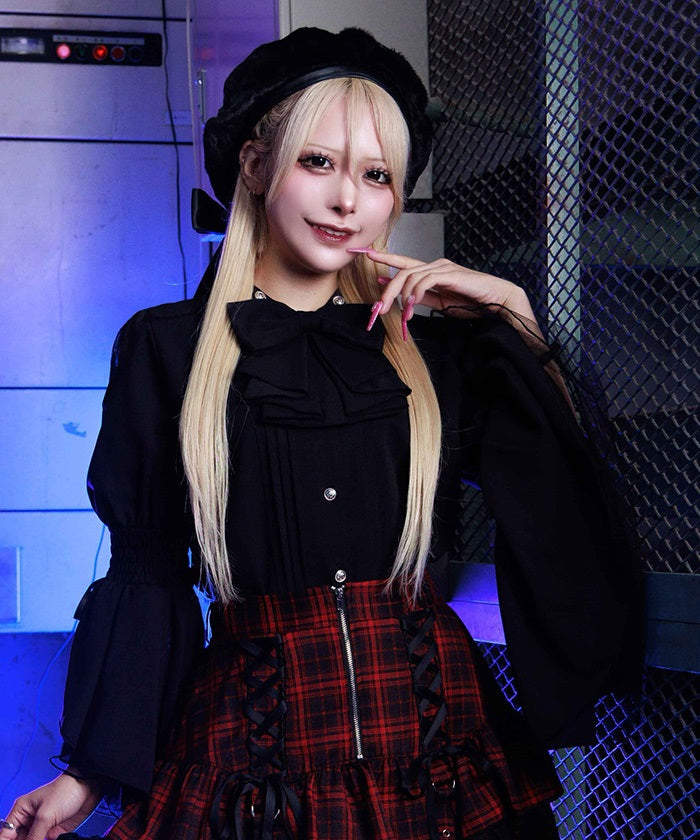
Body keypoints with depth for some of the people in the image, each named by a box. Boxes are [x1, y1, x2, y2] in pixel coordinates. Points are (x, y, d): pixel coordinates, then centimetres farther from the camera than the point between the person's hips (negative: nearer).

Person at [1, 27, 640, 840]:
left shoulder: (434, 346, 6)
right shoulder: (164, 348, 1)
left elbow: (558, 514, 0)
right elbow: (145, 573, 3)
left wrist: (512, 318, -4)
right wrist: (90, 772, 1)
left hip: (435, 738, 2)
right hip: (252, 741, -2)